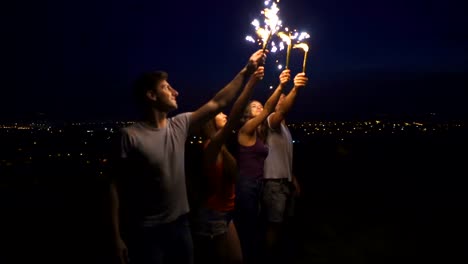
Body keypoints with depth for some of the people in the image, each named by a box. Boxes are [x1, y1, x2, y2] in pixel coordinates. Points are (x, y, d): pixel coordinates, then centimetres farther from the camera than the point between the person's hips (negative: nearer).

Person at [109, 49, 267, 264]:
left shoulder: (179, 125, 1)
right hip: (147, 231, -5)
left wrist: (247, 71, 0)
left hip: (180, 224, 6)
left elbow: (218, 103, 3)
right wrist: (117, 236, -13)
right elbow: (116, 186, -12)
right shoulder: (130, 135, -15)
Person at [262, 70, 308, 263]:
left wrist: (293, 178, 18)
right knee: (274, 223, -3)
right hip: (274, 181, -9)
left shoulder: (284, 128, 19)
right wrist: (295, 89, -47)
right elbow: (282, 110, -32)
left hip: (286, 180, 9)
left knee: (281, 222, 16)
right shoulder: (271, 121, -8)